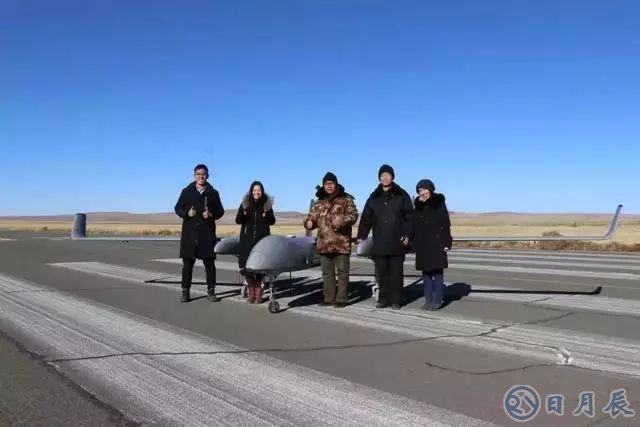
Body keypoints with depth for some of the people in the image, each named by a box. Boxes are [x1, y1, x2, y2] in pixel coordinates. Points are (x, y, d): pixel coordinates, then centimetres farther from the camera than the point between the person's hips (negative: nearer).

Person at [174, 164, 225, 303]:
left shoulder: (213, 193, 8)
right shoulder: (187, 191, 8)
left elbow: (220, 211, 10)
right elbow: (177, 208, 9)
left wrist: (211, 214, -11)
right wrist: (187, 213, -11)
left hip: (207, 233, 0)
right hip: (189, 232, 0)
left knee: (209, 263, 2)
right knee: (187, 263, 2)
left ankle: (211, 291, 10)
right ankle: (185, 292, 9)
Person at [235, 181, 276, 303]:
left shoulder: (267, 204, 5)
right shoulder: (245, 203, 5)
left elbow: (272, 221, 6)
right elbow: (238, 220, 3)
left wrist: (267, 214, -13)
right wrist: (243, 213, -16)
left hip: (262, 240, -1)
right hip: (247, 240, 1)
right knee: (246, 266, -1)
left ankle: (258, 293, 7)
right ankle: (251, 292, 15)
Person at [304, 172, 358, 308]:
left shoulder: (346, 199, 2)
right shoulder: (319, 202, 15)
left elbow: (353, 214, -8)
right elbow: (312, 216, 18)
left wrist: (343, 220, -27)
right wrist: (309, 222, -6)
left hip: (341, 243, -5)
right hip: (324, 243, 5)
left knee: (342, 272, 0)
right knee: (327, 272, 11)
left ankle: (341, 299, 7)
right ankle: (328, 298, 20)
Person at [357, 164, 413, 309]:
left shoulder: (401, 195, 3)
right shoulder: (374, 197, 10)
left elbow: (409, 216, -1)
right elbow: (366, 217, 9)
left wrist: (407, 235, -10)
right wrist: (361, 236, 2)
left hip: (397, 242, -3)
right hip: (379, 242, 3)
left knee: (396, 272, 3)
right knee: (381, 273, 5)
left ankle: (396, 300, 9)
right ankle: (384, 299, 14)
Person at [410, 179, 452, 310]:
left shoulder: (439, 202, -2)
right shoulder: (418, 205, 10)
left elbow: (446, 223, -5)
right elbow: (415, 225, 11)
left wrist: (446, 242, -11)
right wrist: (413, 242, 7)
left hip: (436, 242, -5)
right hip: (422, 243, 5)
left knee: (437, 271, -2)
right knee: (426, 272, 7)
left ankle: (437, 300, 2)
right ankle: (428, 300, 13)